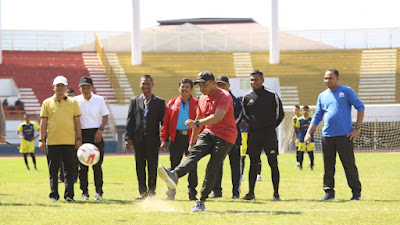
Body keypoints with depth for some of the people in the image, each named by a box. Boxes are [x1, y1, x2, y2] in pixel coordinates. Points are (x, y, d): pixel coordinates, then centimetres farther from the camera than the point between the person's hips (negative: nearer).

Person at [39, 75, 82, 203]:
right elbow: (43, 122, 7)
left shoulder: (73, 102, 10)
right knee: (53, 170, 2)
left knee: (69, 170, -1)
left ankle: (69, 196, 1)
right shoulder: (47, 103, 8)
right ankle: (54, 195, 9)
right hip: (52, 142, 0)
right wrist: (41, 139, 0)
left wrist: (79, 138, 3)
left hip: (69, 141, 0)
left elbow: (77, 121, 10)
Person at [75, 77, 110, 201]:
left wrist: (100, 130, -7)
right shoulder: (76, 101, 5)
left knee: (97, 164, -3)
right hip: (82, 133, 0)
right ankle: (84, 192, 5)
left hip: (96, 134, 0)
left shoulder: (99, 100, 6)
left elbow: (105, 117, 8)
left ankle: (99, 192, 3)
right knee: (82, 165, -2)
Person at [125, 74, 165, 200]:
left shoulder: (160, 102, 5)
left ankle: (152, 191, 7)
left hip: (153, 139, -2)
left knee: (152, 166, -1)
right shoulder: (135, 101, 10)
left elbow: (163, 121, 3)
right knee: (140, 166, 5)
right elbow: (130, 120, 8)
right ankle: (143, 192, 12)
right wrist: (128, 137, -1)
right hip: (139, 138, 2)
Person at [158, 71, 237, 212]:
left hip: (225, 137, -6)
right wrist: (192, 142, 28)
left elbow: (218, 117, -30)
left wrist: (197, 123, -39)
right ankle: (174, 175, -48)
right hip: (208, 133, 6)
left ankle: (201, 202, -6)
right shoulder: (202, 99, 14)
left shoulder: (224, 96, -14)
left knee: (212, 169, -12)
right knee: (195, 153, -22)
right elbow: (199, 120, 26)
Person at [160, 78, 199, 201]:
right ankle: (171, 193, 12)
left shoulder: (197, 104, 5)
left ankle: (192, 194, 8)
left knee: (192, 167, 1)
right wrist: (164, 139, 3)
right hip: (176, 138, 1)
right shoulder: (172, 103, 11)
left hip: (191, 138, -1)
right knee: (174, 165, 4)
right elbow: (166, 122, 10)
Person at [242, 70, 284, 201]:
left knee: (273, 163, -3)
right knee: (253, 163, 4)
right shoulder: (247, 98, 7)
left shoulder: (272, 96, 0)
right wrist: (253, 125, 13)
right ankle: (251, 192, 8)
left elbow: (279, 114, 9)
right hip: (253, 135, 2)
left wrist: (271, 127, 7)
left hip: (269, 134, -2)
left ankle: (276, 193, 1)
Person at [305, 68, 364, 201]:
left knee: (349, 164, -5)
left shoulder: (347, 92, 3)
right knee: (328, 165, 4)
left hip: (345, 135, -4)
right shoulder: (322, 96, 15)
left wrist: (357, 128, -6)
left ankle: (356, 192, 1)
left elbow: (360, 107, 2)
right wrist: (309, 133, 8)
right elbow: (317, 117, 19)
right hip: (327, 135, 4)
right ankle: (329, 192, 12)